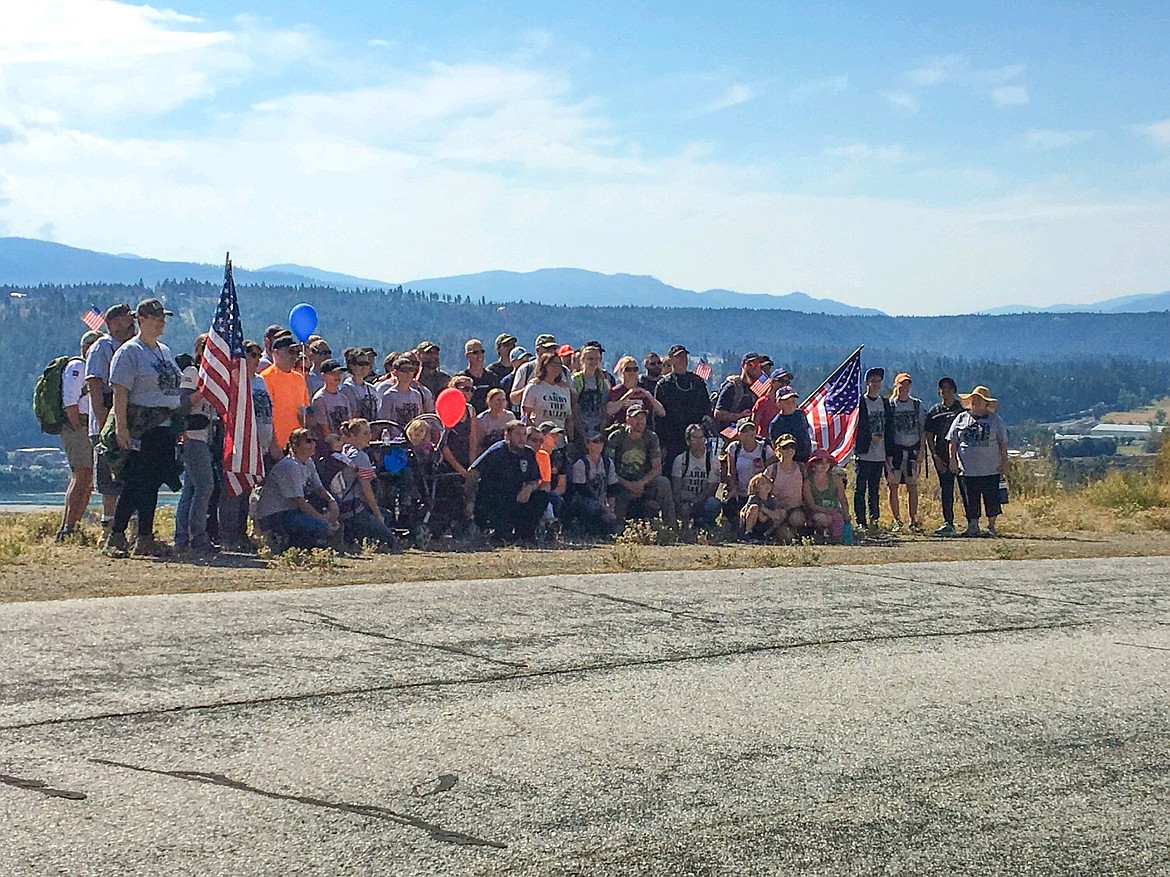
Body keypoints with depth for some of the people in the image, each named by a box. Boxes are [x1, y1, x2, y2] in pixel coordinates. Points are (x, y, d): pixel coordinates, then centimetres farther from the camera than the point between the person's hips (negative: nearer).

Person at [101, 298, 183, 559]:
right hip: (139, 429, -7)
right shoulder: (129, 352, -5)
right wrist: (121, 427, -21)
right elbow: (120, 393, -13)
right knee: (135, 483, -10)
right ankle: (115, 539, -3)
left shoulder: (165, 351, 19)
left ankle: (145, 540, 12)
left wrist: (178, 426, 20)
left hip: (165, 427, 8)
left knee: (152, 483, 8)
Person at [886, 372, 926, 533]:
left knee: (913, 486, 1)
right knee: (893, 486, -1)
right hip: (894, 449, -2)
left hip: (913, 448, 2)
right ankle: (897, 520, 7)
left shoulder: (917, 405, 9)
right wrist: (887, 453, -6)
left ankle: (913, 520, 5)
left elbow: (922, 429, 11)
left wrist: (920, 450, 1)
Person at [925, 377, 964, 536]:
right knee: (945, 488, 0)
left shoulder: (961, 408, 3)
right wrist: (935, 457, -1)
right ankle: (948, 523, 3)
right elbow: (929, 437, 10)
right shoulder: (934, 411, 11)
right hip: (942, 455, 3)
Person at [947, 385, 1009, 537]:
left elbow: (1003, 443, 7)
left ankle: (991, 527, 14)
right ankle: (973, 526, 16)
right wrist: (953, 458, 3)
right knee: (970, 500, 3)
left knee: (991, 499, 0)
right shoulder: (962, 419, 9)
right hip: (967, 468, 1)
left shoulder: (995, 420, 6)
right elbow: (953, 441, 11)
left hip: (991, 468, -1)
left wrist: (1004, 461, 2)